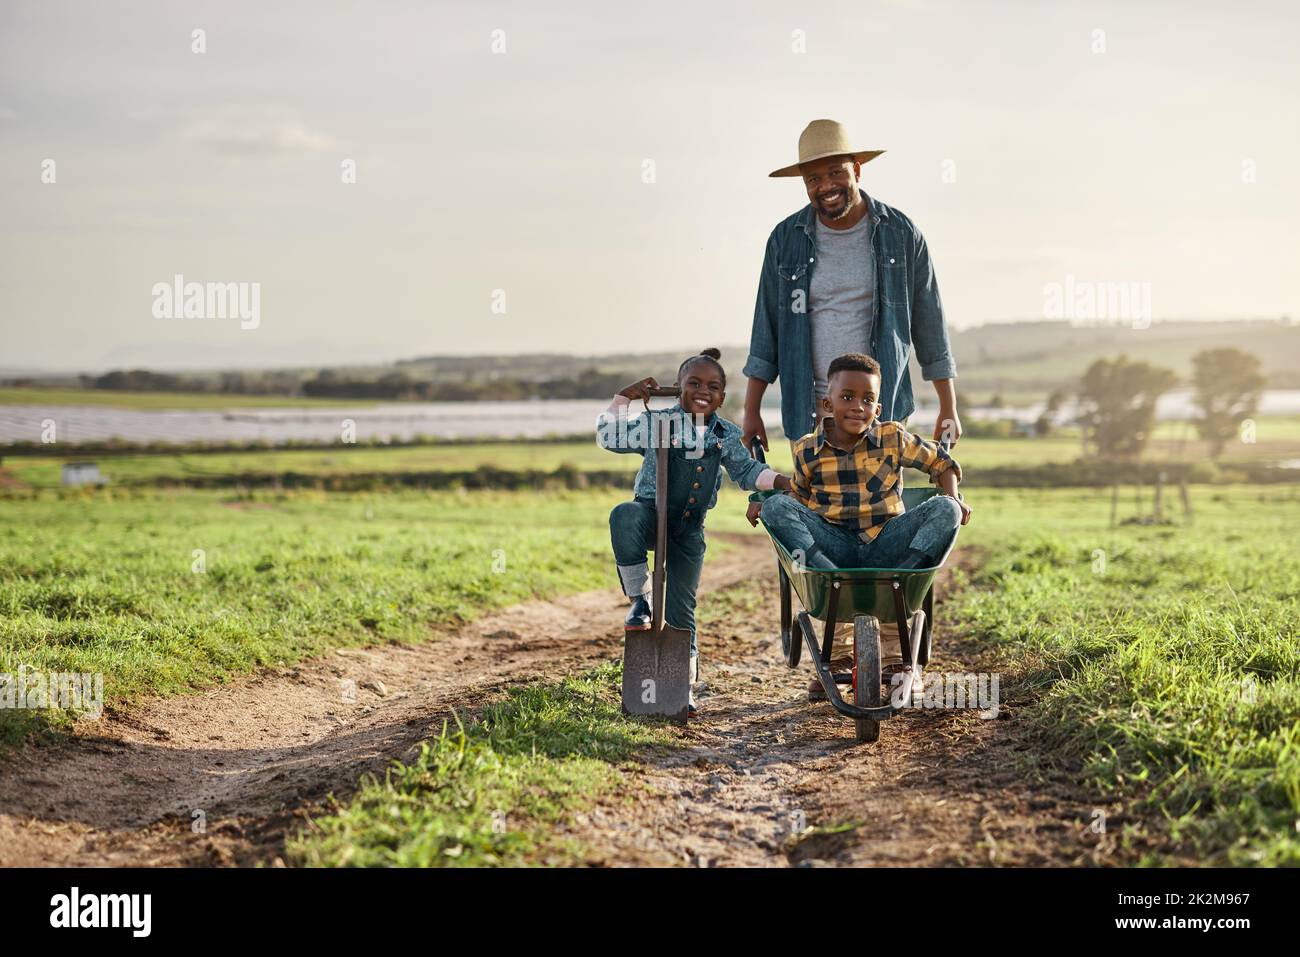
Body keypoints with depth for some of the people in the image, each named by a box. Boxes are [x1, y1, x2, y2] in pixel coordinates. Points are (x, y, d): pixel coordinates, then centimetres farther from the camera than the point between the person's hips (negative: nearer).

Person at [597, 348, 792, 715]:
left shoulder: (726, 436, 3)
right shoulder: (657, 423, -6)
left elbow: (747, 471, 11)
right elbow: (609, 437, -6)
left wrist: (784, 482, -3)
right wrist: (624, 397, -15)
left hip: (689, 529, 2)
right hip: (652, 514, -2)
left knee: (681, 609, 2)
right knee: (623, 516, -39)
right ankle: (639, 600, -24)